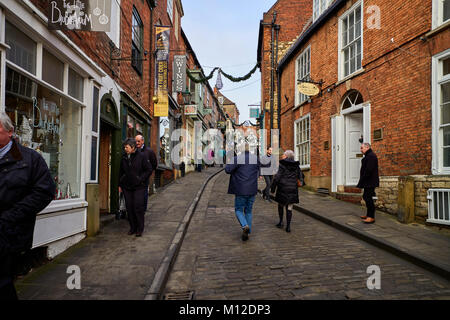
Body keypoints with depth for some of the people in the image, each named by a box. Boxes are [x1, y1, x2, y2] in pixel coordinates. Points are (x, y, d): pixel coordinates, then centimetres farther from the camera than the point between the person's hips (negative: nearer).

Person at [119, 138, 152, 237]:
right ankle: (133, 228, 20)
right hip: (127, 187, 5)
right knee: (129, 208, 7)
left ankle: (140, 229, 6)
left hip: (139, 187, -4)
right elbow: (121, 172, 18)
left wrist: (141, 179, -8)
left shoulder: (141, 156, -6)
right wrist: (120, 185, 15)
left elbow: (149, 170, -2)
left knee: (138, 207, -6)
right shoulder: (124, 158, 8)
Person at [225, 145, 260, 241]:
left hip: (240, 190, -4)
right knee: (248, 211, 16)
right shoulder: (256, 158, 3)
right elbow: (258, 172, 16)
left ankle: (245, 226, -14)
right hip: (252, 190, 4)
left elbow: (227, 170, -16)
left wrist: (229, 161, 1)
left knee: (239, 210, 10)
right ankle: (247, 232, 19)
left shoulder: (237, 159, -12)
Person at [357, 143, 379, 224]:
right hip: (368, 182, 11)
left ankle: (371, 217, -3)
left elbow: (368, 170, -23)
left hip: (370, 182, -11)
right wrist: (362, 182, 16)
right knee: (366, 197, 16)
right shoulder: (368, 155, 19)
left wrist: (362, 180, -18)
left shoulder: (371, 156, -15)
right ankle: (369, 215, 25)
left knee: (368, 198, -8)